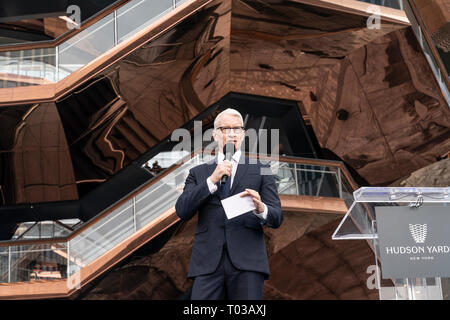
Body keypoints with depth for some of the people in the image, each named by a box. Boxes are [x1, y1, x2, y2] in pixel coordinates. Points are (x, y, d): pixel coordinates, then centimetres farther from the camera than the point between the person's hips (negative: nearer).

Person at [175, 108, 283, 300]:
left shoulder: (260, 171, 14)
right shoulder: (198, 173, 17)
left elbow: (277, 218, 6)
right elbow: (182, 212, 3)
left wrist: (261, 209, -18)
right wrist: (212, 180, -7)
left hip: (247, 263, -1)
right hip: (208, 264, 1)